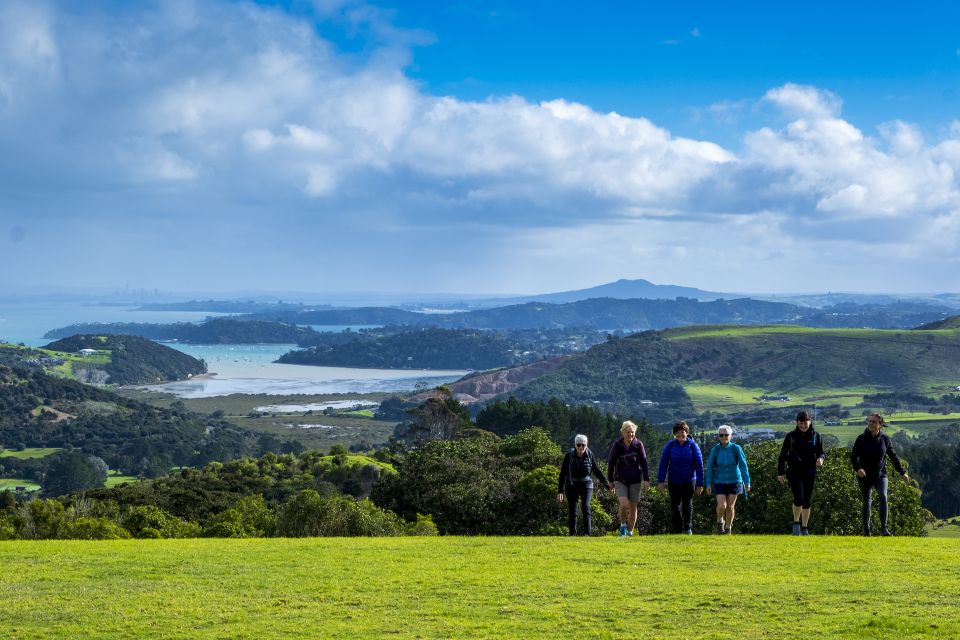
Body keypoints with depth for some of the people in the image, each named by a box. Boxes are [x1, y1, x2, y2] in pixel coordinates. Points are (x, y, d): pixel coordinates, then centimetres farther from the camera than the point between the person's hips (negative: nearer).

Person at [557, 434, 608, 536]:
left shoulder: (589, 455, -4)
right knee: (572, 510, 3)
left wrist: (607, 483, 7)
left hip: (586, 484, 0)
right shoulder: (569, 456, -8)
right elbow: (563, 473, -4)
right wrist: (560, 490, -6)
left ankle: (587, 533, -18)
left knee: (585, 507, -16)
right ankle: (572, 533, 14)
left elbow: (597, 471, 7)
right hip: (571, 485, 0)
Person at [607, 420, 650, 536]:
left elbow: (644, 463, -2)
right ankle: (623, 524, 7)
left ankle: (630, 531, 21)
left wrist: (646, 480, -9)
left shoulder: (638, 445, -3)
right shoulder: (617, 446, -5)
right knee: (624, 504, -19)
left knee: (633, 507, 6)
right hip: (620, 480, -1)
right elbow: (610, 463, 4)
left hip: (635, 480, 1)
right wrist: (610, 481, 7)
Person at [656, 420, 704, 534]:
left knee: (687, 505, 4)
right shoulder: (670, 445, -4)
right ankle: (678, 531, 11)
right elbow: (663, 463, -2)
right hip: (674, 481, 1)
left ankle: (688, 528, 19)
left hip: (689, 481, -1)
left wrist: (700, 484, -6)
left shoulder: (693, 446, -7)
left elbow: (699, 465, -4)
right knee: (675, 506, 3)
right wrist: (660, 481, -7)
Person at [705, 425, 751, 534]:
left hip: (734, 481, 0)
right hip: (720, 482, 0)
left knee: (730, 506, 5)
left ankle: (728, 528, 26)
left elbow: (743, 465, -4)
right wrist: (709, 484, -2)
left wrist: (747, 482, -7)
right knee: (721, 506, -12)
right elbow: (710, 467, 1)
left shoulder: (736, 448, -8)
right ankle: (720, 520, 20)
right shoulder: (715, 450, -5)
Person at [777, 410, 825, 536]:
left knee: (807, 501, 5)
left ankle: (805, 528, 17)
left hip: (810, 473, 2)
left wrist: (821, 458, -16)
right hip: (794, 472, -1)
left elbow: (821, 452, 8)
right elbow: (783, 455, 8)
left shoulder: (816, 436, 4)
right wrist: (781, 472, 6)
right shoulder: (791, 436, 2)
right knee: (799, 498, -17)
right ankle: (796, 523, 4)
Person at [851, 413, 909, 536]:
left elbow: (893, 456, 10)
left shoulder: (884, 439, 0)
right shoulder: (862, 438, -5)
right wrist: (857, 468, -24)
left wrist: (902, 472, 11)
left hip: (880, 475, 1)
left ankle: (884, 528, -19)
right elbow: (853, 456, -5)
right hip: (865, 476, 0)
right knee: (866, 502, 7)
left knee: (883, 497, -20)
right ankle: (866, 530, 20)